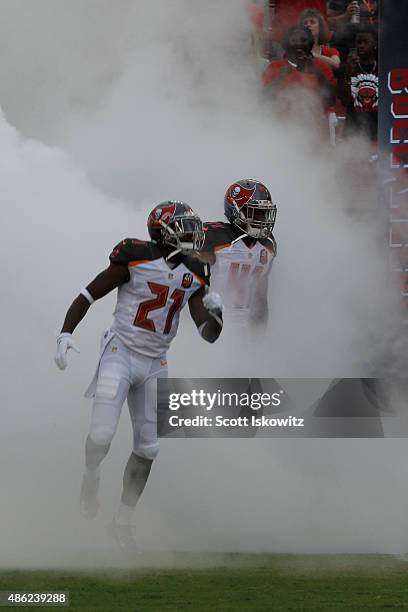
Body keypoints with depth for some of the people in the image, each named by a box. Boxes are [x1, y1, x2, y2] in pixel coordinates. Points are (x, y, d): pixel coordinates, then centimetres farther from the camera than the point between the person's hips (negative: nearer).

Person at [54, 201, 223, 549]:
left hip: (155, 364, 5)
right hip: (120, 354, -5)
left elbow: (208, 335, 4)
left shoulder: (194, 275, 2)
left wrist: (215, 314, -17)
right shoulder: (136, 259, -13)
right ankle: (91, 476, 17)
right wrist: (65, 333, -16)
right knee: (102, 434, -17)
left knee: (147, 448, 6)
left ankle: (124, 520, 20)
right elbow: (88, 295, -6)